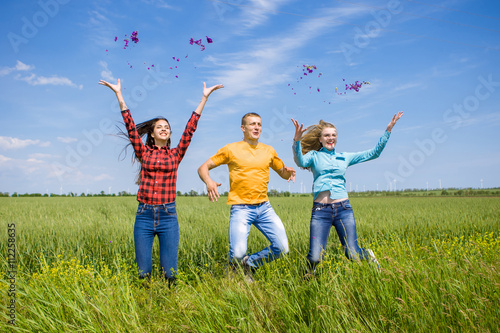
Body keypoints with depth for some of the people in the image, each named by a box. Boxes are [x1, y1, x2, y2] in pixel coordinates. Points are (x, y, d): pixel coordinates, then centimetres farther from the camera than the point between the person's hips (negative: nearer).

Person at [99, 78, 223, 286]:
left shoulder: (176, 154, 8)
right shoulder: (144, 153, 8)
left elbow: (190, 128, 5)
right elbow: (130, 126, 3)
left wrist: (204, 98, 4)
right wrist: (119, 95, -1)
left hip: (168, 216, 0)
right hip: (144, 215, 0)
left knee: (169, 272, 2)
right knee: (144, 272, 4)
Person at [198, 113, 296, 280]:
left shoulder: (268, 151, 12)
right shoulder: (231, 149, 2)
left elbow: (283, 173, 23)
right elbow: (202, 168, 3)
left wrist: (289, 172, -3)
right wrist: (209, 182, -20)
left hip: (264, 207, 4)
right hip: (241, 208, -4)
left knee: (282, 248, -5)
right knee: (238, 254, -18)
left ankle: (250, 264, 21)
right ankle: (232, 272, 20)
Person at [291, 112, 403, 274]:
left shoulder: (345, 157, 18)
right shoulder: (313, 156, 11)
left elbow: (374, 153, 16)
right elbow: (300, 162, -12)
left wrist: (388, 130, 10)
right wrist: (296, 140, -30)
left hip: (343, 208, 2)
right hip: (320, 210, -2)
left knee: (353, 255, -2)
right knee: (315, 257, -10)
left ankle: (368, 255, 35)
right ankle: (310, 275, 26)